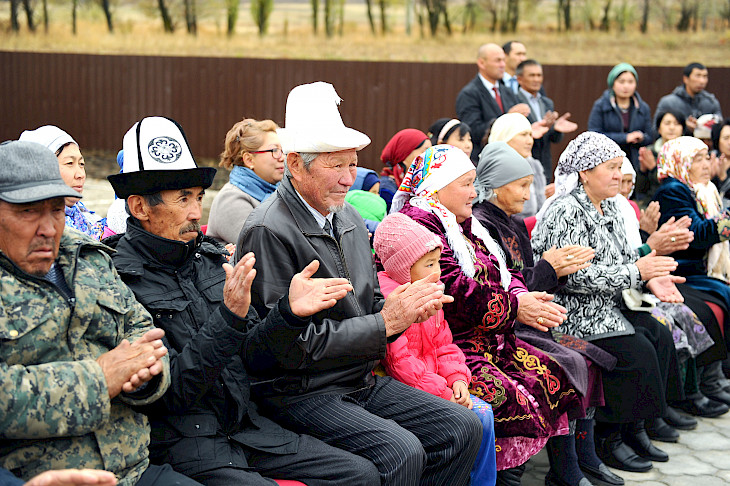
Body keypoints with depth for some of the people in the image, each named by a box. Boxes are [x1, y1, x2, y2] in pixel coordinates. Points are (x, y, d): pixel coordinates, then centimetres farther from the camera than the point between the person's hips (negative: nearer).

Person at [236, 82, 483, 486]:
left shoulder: (349, 218, 11)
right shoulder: (268, 231, -17)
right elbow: (294, 345, -21)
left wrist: (404, 308, -7)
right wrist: (385, 322, -17)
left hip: (362, 382, 8)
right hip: (299, 393, -8)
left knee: (463, 427, -2)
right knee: (402, 452, -27)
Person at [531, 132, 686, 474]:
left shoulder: (607, 207, 13)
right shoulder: (567, 211, -18)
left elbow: (622, 261, 19)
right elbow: (573, 276, -25)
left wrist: (651, 277, -2)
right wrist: (635, 272, -21)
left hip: (608, 306, 10)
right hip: (572, 312, -9)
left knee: (660, 337, -3)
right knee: (636, 350, -20)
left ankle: (634, 427, 7)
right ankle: (608, 438, -4)